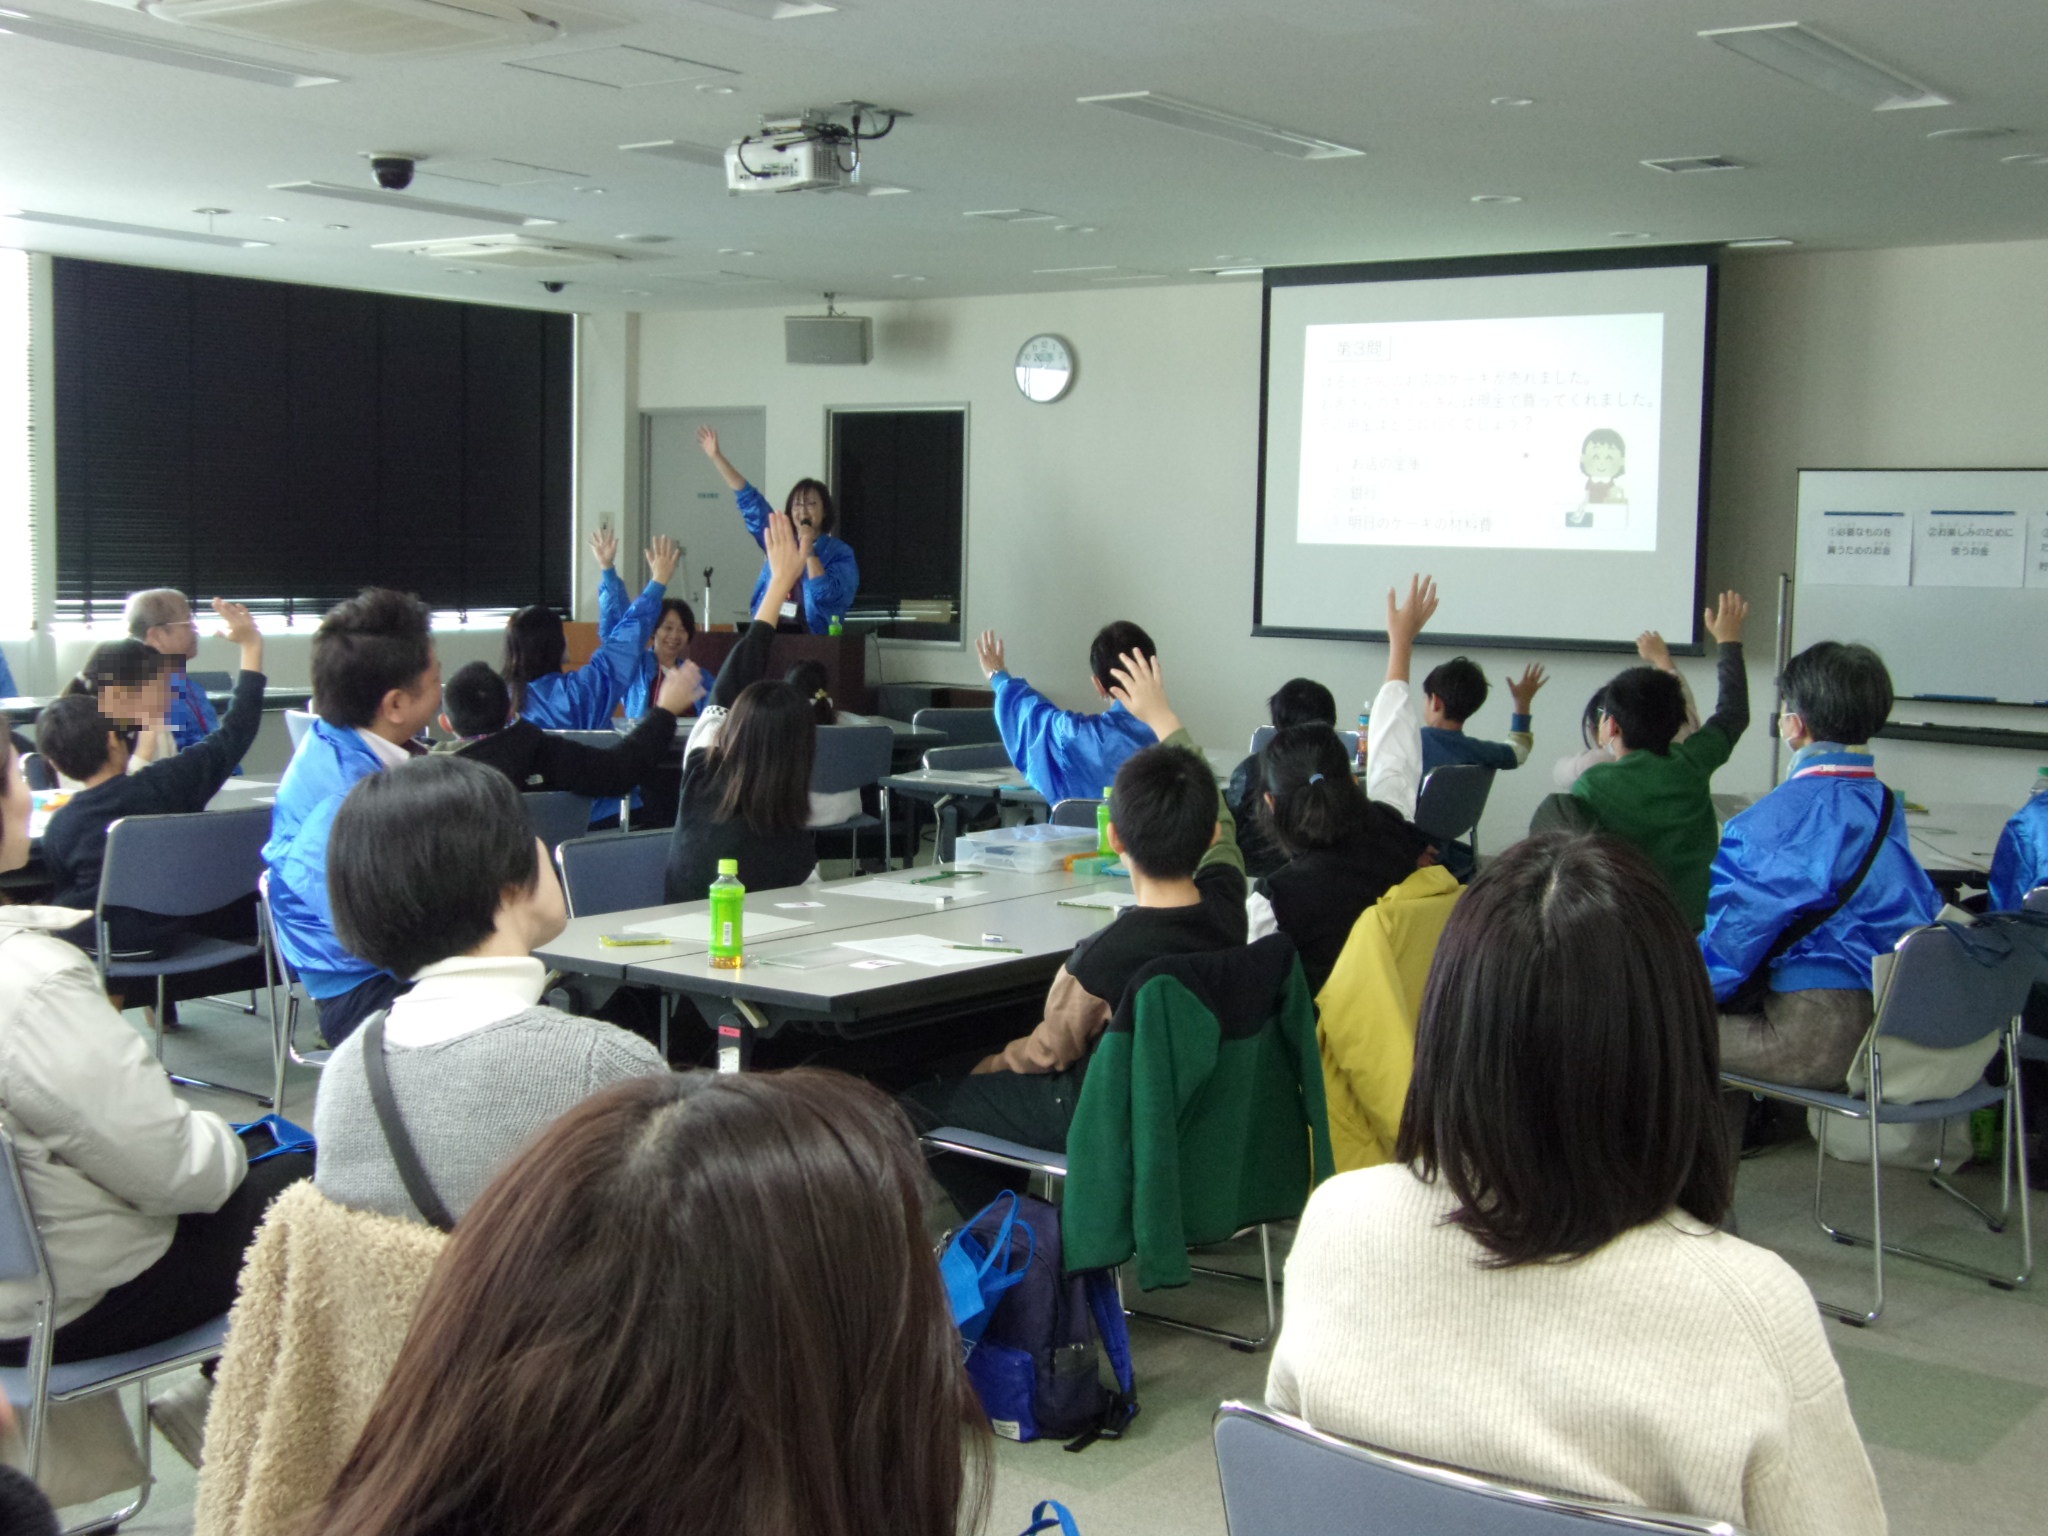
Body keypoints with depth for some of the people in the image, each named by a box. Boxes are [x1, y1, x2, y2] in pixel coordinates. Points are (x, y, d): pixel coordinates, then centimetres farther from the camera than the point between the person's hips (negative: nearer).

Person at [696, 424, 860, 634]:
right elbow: (749, 499, 15)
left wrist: (809, 550, -10)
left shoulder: (840, 553, 2)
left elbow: (826, 593, -12)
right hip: (768, 635, 3)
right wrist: (716, 456, 14)